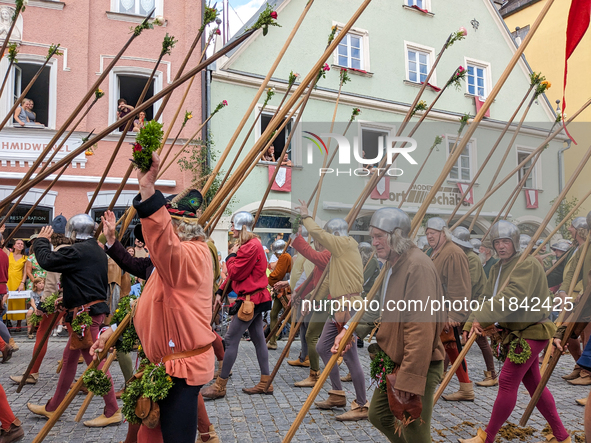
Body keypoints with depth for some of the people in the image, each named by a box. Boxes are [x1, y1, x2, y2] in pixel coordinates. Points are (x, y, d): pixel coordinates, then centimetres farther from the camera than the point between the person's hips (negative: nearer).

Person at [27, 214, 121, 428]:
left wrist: (42, 240, 4)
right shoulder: (97, 251, 16)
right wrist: (68, 299, 26)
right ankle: (52, 408, 32)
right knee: (69, 358, 19)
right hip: (95, 308, 11)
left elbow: (47, 260, -14)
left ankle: (112, 412, 3)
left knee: (96, 362, -5)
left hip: (86, 313, -11)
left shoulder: (78, 251, -15)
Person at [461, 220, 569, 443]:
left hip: (531, 332, -9)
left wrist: (481, 318, -29)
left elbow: (512, 297, -28)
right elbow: (487, 298, 2)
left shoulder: (528, 264, -16)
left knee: (507, 382, -6)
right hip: (518, 332, 9)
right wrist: (471, 323, -14)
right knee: (533, 383, 14)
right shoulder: (497, 269, 11)